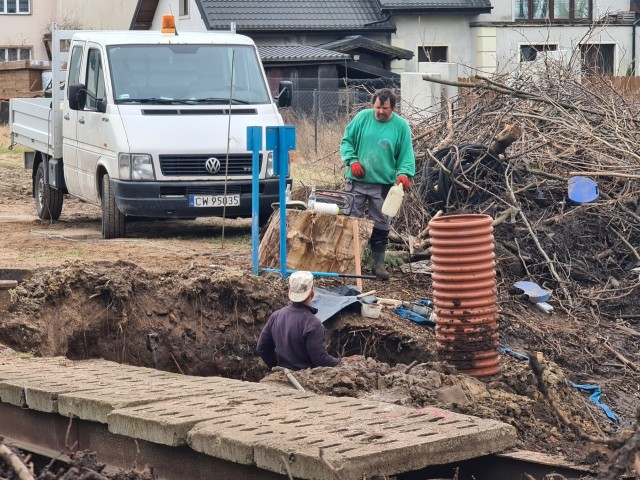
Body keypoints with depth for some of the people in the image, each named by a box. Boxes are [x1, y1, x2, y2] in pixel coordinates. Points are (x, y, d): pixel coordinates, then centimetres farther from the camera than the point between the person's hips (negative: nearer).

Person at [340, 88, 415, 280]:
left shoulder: (401, 126, -3)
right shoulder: (362, 118, -1)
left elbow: (406, 154, -2)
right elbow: (346, 141, 5)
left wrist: (404, 173, -20)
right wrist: (352, 160, -10)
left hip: (383, 184, -1)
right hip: (356, 181, 1)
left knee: (381, 225, 6)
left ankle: (378, 262, 17)